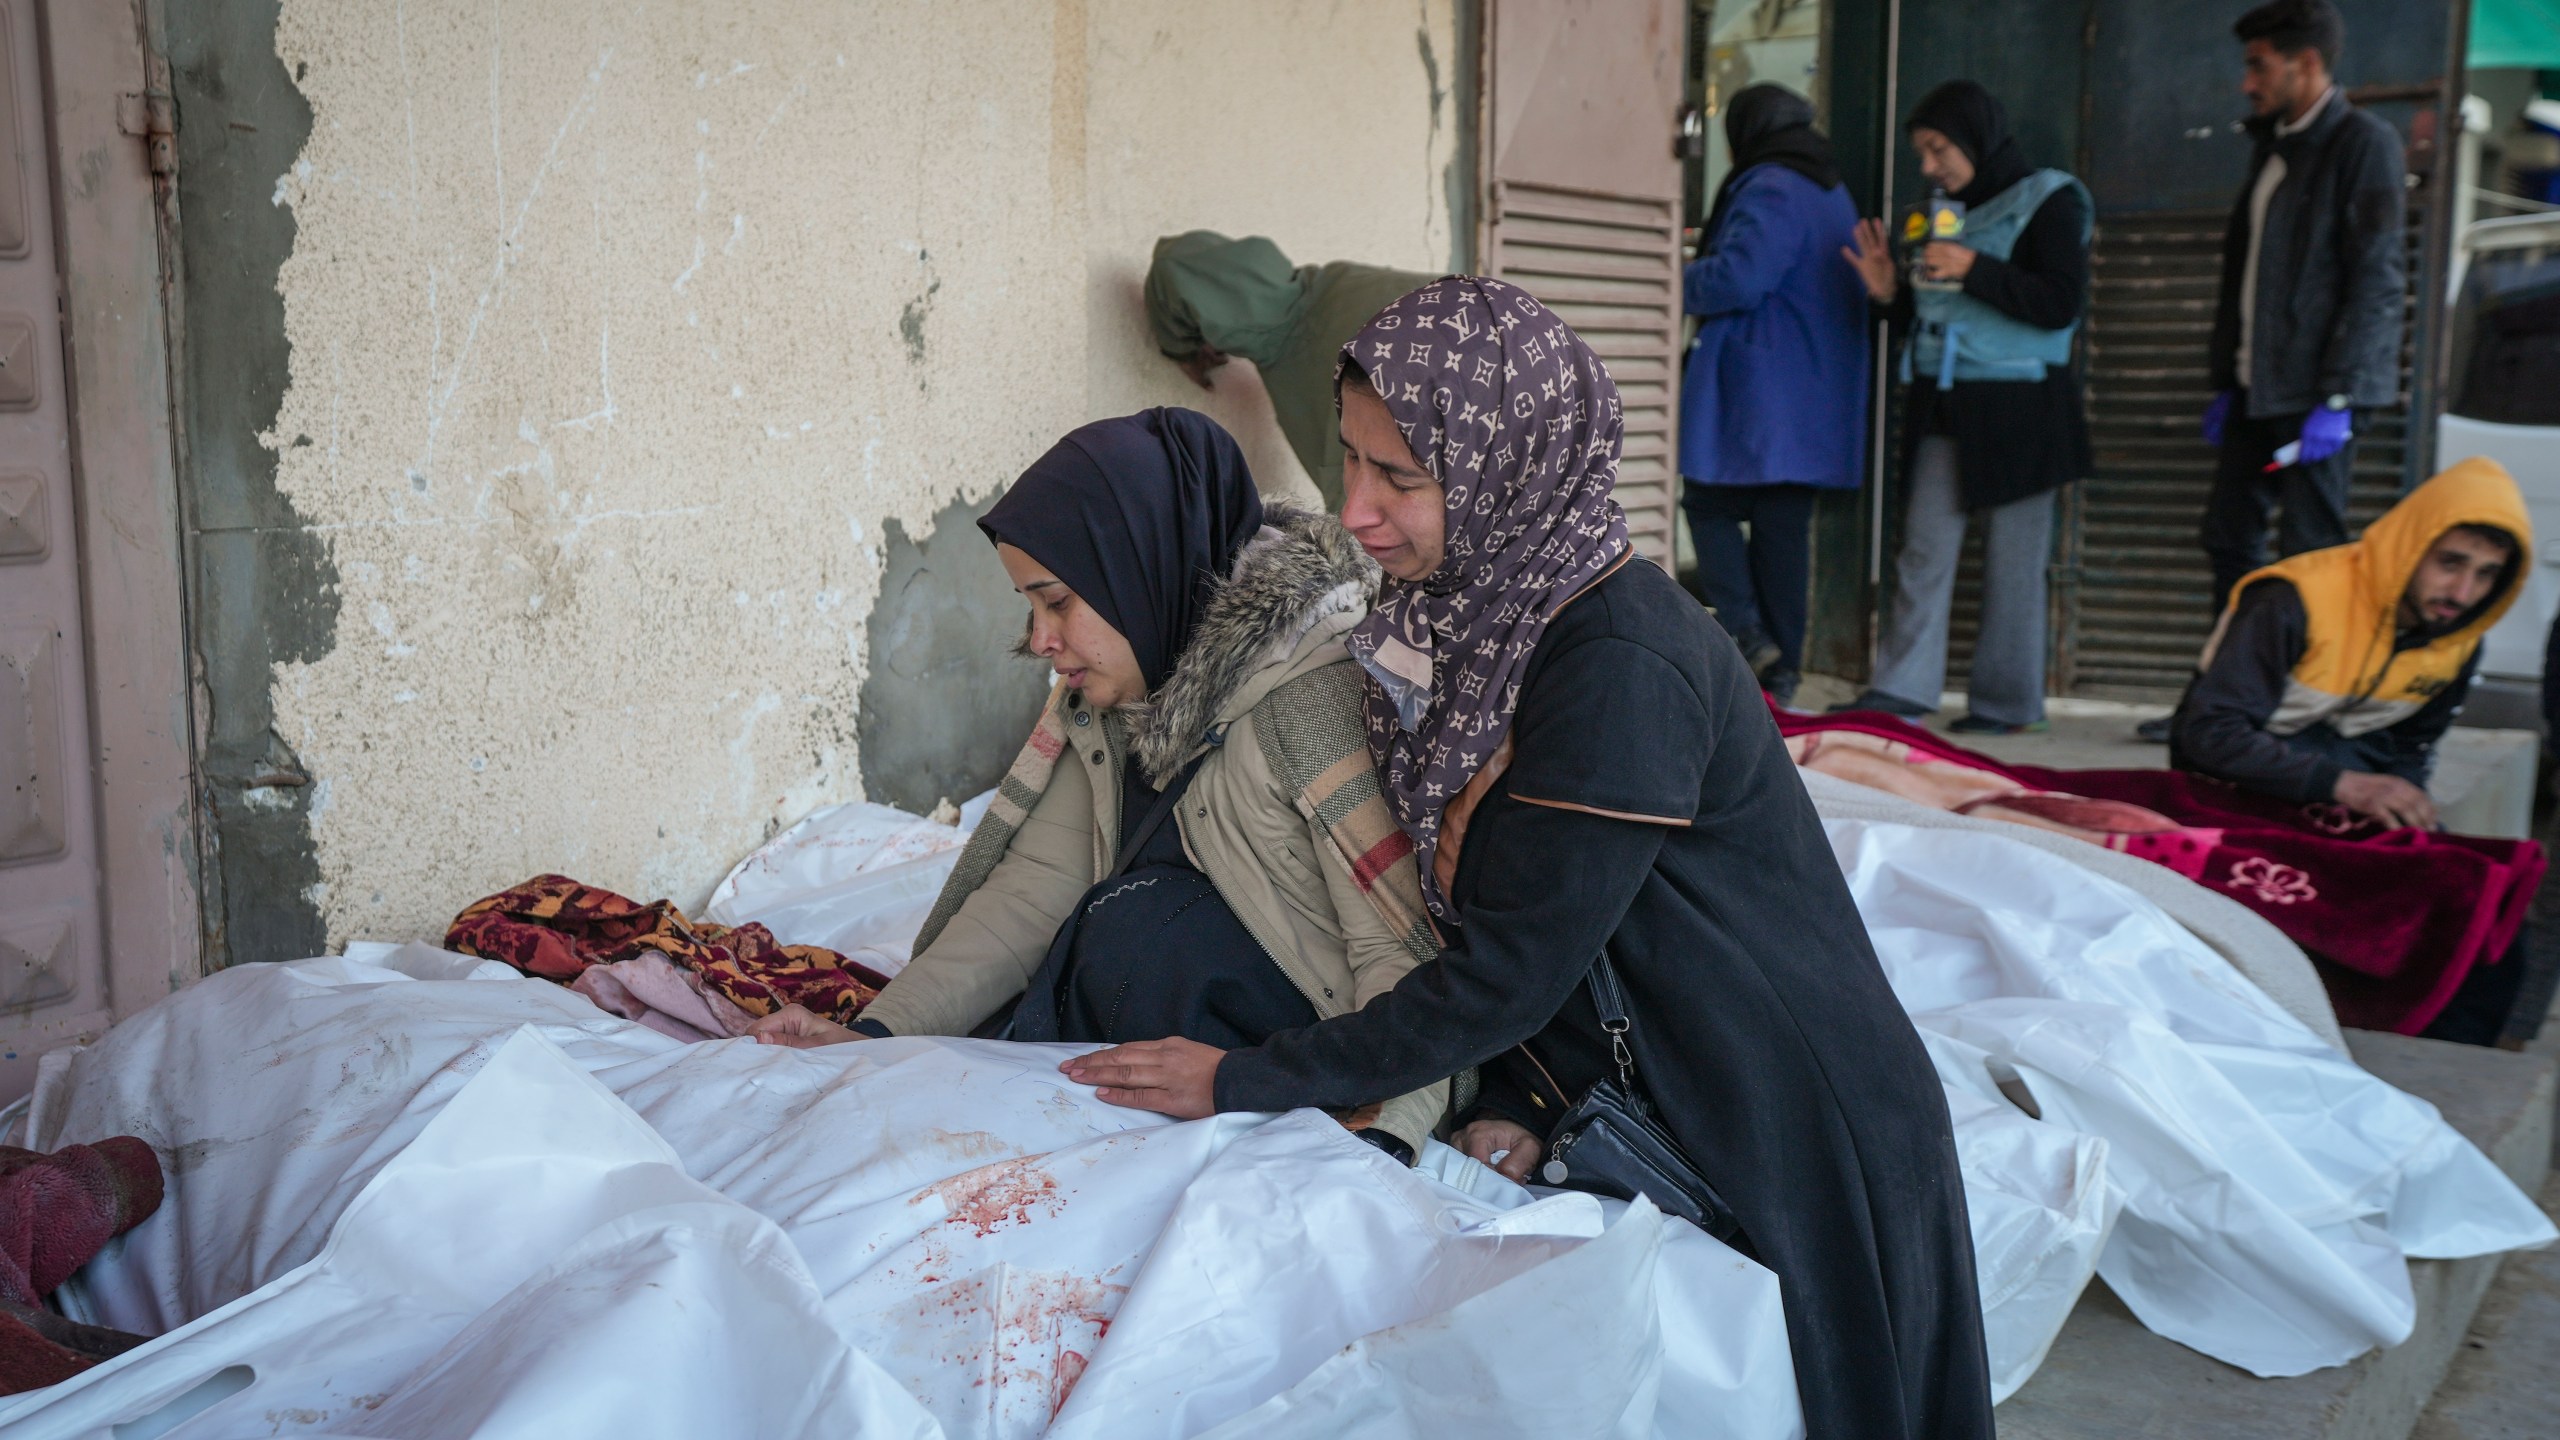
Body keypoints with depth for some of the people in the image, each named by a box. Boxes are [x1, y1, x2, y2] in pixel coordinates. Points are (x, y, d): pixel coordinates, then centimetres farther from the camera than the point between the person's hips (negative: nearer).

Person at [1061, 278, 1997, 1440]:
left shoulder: (1620, 667, -29)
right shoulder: (1470, 616, -3)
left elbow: (1505, 976, -26)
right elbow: (1482, 908, 2)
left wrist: (1241, 1081, -19)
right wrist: (1517, 1104, -11)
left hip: (1794, 1143, -7)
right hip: (1641, 1102, 7)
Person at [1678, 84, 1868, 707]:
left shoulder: (1770, 191, -11)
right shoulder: (1834, 195, 19)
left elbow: (1738, 278, -21)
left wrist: (1680, 283, -2)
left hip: (1755, 394, -8)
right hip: (1811, 405, 8)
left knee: (1709, 506, 3)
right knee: (1784, 527, 9)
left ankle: (1746, 631, -10)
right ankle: (1781, 671, 10)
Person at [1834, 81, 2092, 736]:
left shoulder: (2049, 202, -3)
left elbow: (2061, 304, -14)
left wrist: (1973, 270, -20)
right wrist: (1892, 291, 6)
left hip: (2018, 408, -6)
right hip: (1946, 404, 6)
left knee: (2013, 557, -1)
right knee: (1925, 546, -1)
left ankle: (2007, 700, 6)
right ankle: (1902, 687, -2)